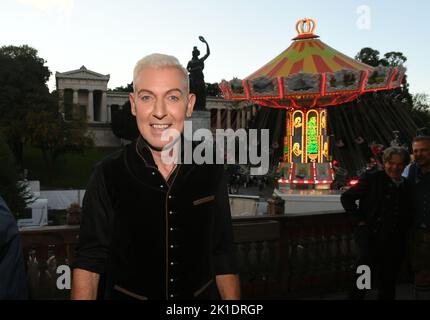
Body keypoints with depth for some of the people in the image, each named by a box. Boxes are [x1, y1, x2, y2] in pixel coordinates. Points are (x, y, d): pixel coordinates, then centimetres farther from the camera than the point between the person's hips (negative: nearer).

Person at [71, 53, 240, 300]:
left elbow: (224, 259, -2)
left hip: (201, 294, 2)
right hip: (124, 294, -1)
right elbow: (89, 261, -11)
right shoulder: (108, 175, -14)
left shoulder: (210, 172, -8)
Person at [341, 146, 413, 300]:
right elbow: (346, 198, -6)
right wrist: (360, 220, -10)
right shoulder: (371, 178, -6)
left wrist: (404, 233, 8)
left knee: (388, 285, 14)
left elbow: (408, 213, 23)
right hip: (372, 239, -5)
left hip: (396, 244, 5)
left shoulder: (406, 185, 11)